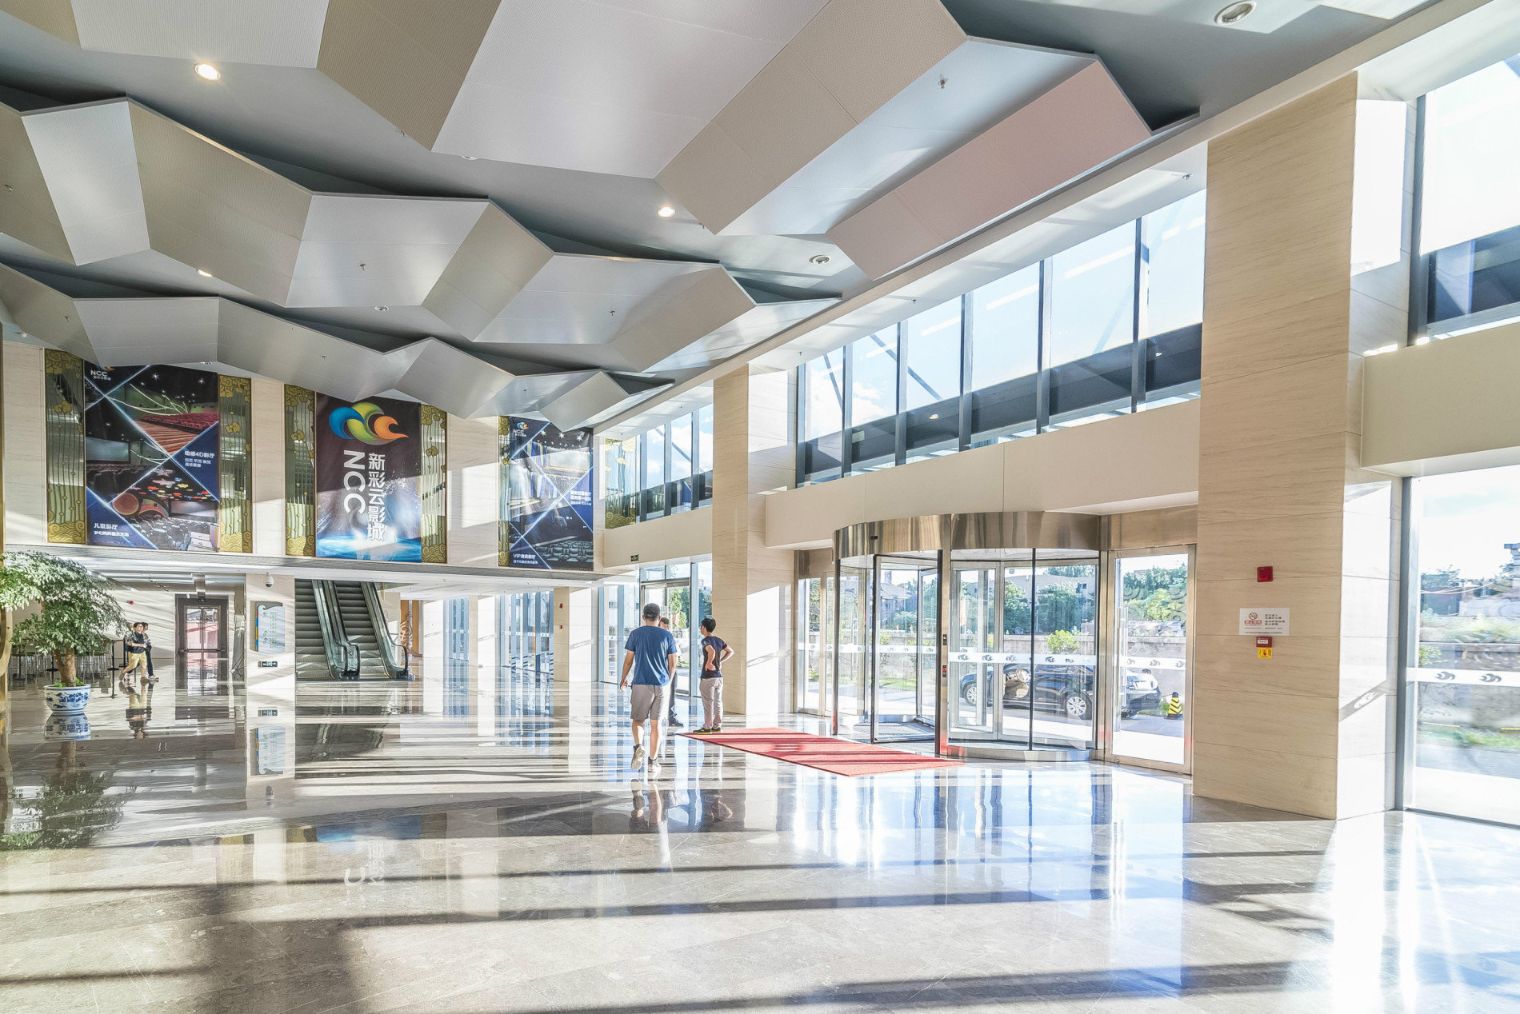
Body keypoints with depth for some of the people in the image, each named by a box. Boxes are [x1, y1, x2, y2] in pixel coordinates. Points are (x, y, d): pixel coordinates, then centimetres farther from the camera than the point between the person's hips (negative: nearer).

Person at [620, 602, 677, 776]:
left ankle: (638, 747, -17)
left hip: (641, 683, -1)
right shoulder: (667, 635, 5)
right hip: (661, 684, 1)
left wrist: (623, 679, 14)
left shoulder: (635, 633, 1)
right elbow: (672, 663, 7)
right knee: (655, 723, 7)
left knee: (637, 720, 9)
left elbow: (628, 659, 0)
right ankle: (653, 761, 6)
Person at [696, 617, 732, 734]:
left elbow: (711, 651, -33)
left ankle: (707, 726, 3)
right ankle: (717, 726, 16)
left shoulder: (705, 640, -13)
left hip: (708, 676, -7)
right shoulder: (719, 640, 9)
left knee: (708, 702, -1)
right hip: (719, 675, 7)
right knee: (718, 701, 11)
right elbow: (731, 651, 17)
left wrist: (709, 662, -19)